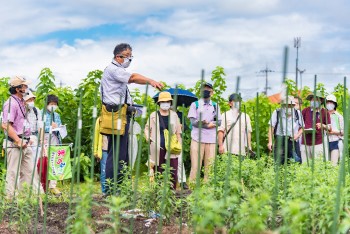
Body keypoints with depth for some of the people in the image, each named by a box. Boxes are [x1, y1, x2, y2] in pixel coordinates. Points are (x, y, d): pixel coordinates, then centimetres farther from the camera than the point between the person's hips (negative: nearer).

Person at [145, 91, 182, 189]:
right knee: (159, 172, 4)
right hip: (158, 149, -1)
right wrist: (149, 139, -2)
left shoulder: (174, 115, 9)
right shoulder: (154, 115, 5)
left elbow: (178, 131, 12)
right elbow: (147, 128, 13)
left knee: (173, 172, -5)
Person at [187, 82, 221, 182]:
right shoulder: (195, 105, 8)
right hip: (197, 138, -3)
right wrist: (202, 123, -17)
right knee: (195, 165, -7)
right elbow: (193, 121, -2)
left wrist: (212, 124, -8)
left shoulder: (215, 106, 17)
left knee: (210, 165, 0)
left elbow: (219, 122, 12)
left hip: (211, 139, 3)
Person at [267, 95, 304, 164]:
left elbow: (301, 128, 16)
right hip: (280, 141, -2)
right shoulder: (277, 112, 1)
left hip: (293, 141, 2)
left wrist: (298, 135, -5)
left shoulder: (298, 113, 8)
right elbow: (271, 127, 1)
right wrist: (270, 141, -7)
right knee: (279, 163, -5)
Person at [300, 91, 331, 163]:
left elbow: (329, 128, 6)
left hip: (318, 143, -1)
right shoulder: (305, 111, 8)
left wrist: (322, 126, -14)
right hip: (305, 143, 2)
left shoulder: (325, 112, 4)